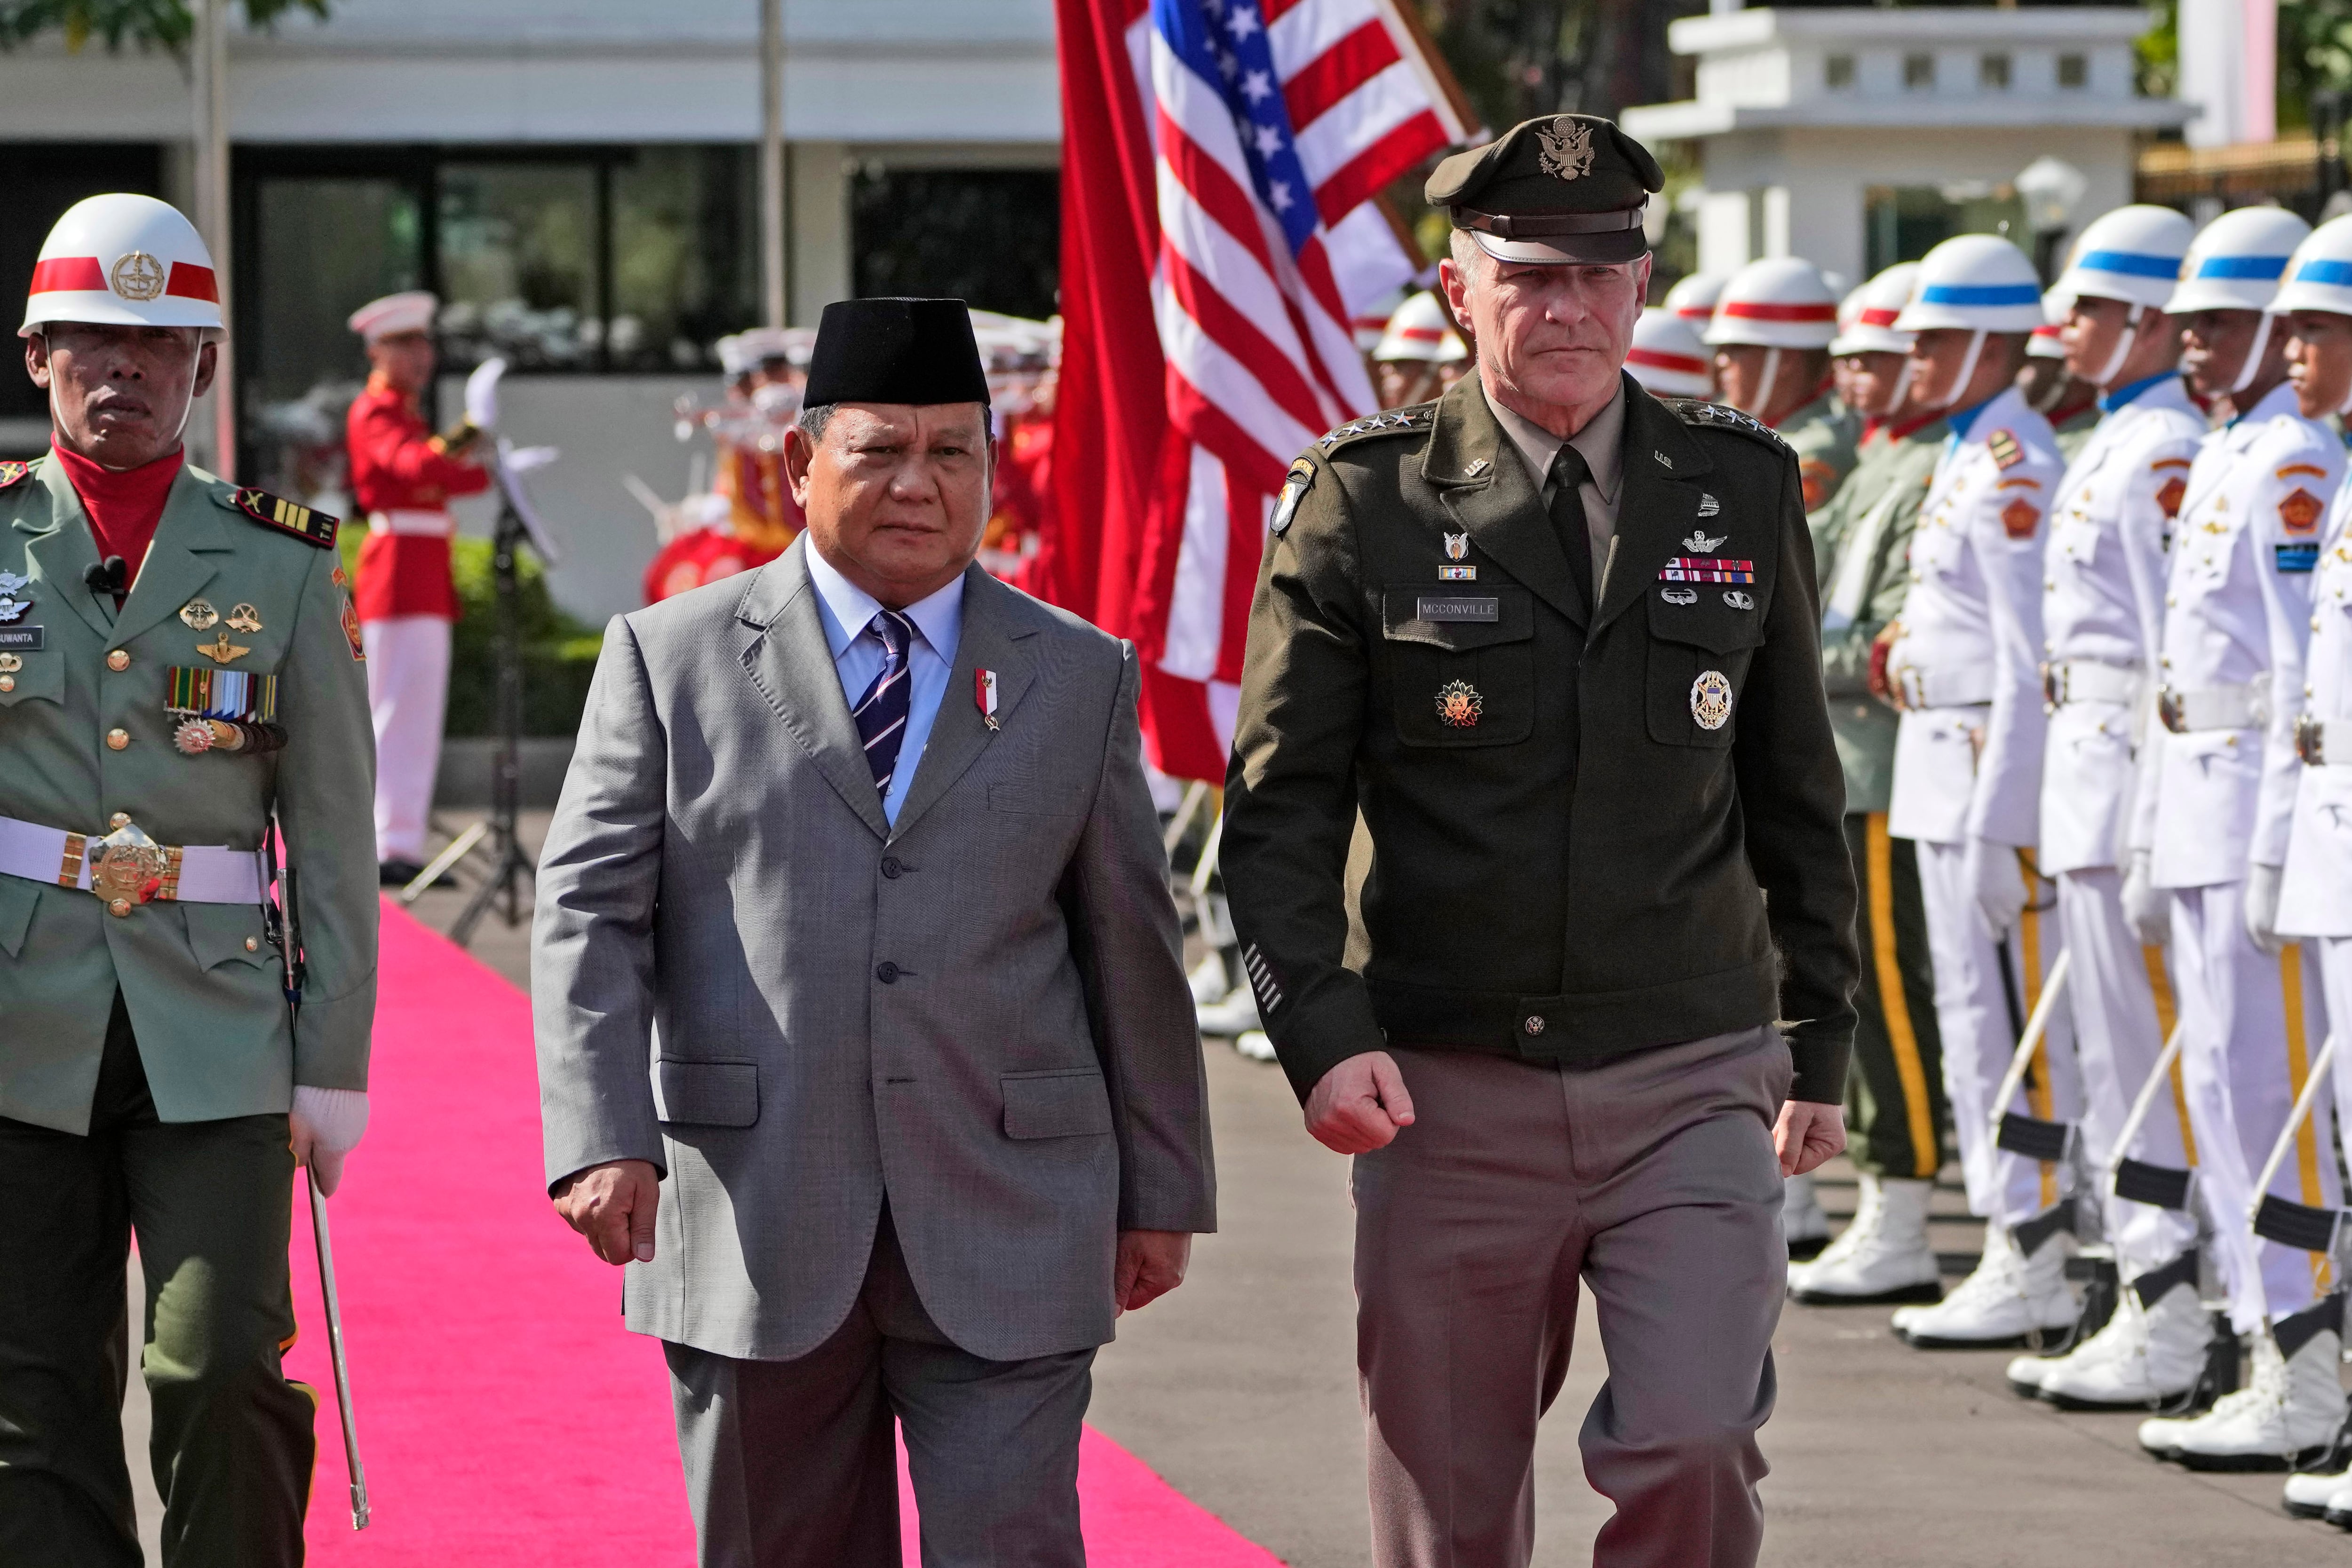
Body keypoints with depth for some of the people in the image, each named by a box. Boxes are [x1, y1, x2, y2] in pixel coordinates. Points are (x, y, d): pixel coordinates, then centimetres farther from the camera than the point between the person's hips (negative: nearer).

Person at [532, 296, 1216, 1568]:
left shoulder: (1080, 678, 11)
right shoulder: (673, 658, 6)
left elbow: (1131, 950, 13)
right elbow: (590, 912, 0)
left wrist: (1162, 1190, 14)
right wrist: (602, 1137, -14)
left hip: (1003, 1237, 0)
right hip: (752, 1226, 0)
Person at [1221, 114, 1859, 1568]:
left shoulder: (1743, 489, 7)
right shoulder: (1363, 502, 0)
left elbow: (1797, 790, 15)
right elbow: (1281, 805, -1)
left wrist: (1820, 1041, 15)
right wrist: (1322, 1032, -14)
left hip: (1688, 1080, 1)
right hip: (1448, 1092, -1)